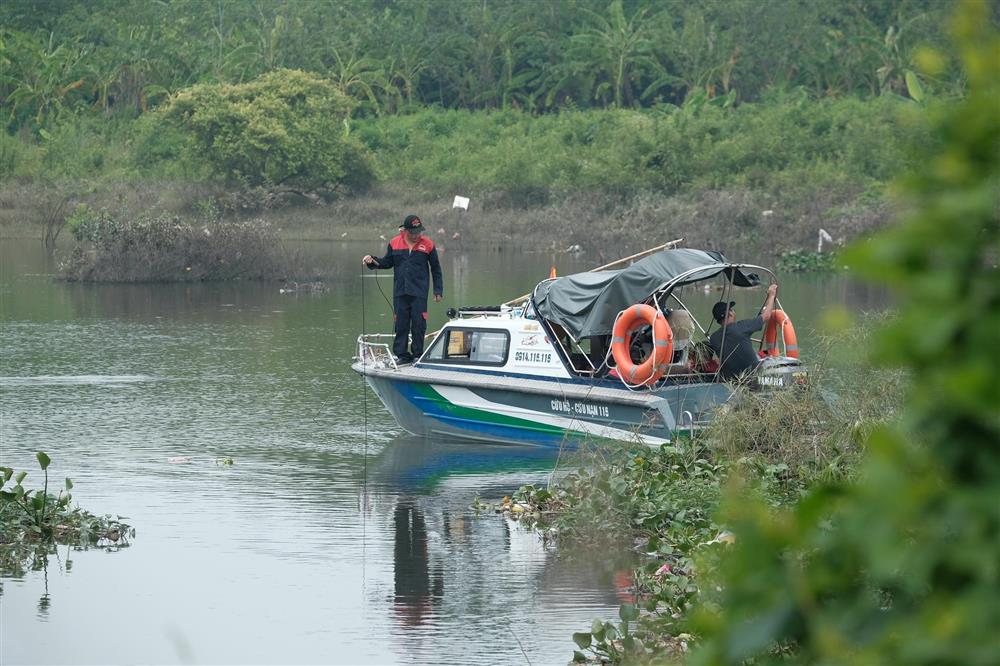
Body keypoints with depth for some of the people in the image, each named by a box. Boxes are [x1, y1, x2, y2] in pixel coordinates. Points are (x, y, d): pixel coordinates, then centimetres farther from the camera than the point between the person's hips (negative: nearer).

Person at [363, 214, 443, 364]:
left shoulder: (427, 244, 0)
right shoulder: (394, 243, 4)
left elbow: (436, 269, 7)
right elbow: (387, 262, 17)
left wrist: (438, 290, 5)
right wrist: (372, 261, -1)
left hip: (419, 293, -2)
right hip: (400, 292, 2)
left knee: (419, 325, -2)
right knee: (401, 325, 3)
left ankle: (418, 354, 7)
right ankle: (402, 355, 9)